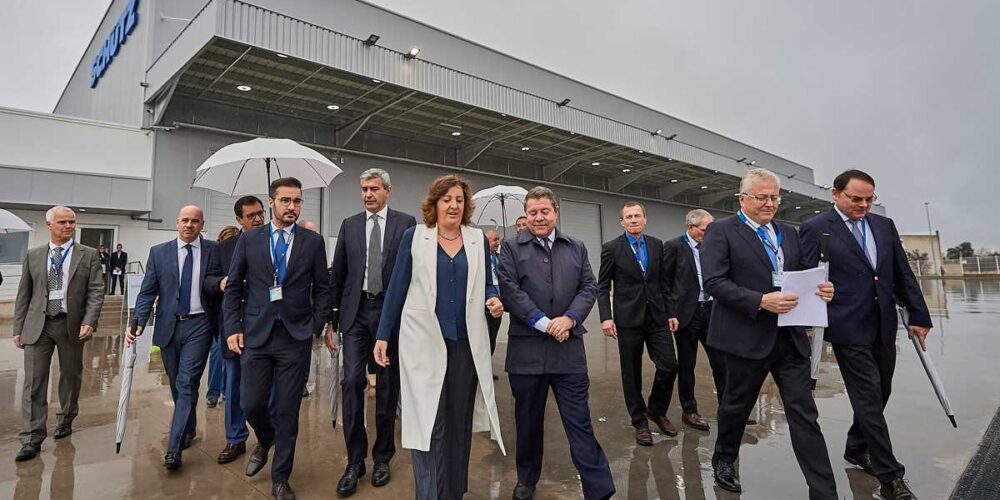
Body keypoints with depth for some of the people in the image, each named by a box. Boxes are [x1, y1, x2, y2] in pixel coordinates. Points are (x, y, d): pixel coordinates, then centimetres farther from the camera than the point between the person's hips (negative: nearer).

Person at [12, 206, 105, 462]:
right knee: (34, 382, -1)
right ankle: (32, 439, 6)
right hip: (38, 325, 1)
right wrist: (18, 328, 5)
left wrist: (89, 322, -17)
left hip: (71, 325, -1)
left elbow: (96, 292, -6)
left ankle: (65, 419, 33)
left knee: (71, 376, 12)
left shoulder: (88, 255, 0)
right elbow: (23, 295, 9)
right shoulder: (33, 255, 7)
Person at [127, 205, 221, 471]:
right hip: (169, 326, 3)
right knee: (177, 386, 16)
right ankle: (188, 430, 36)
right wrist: (138, 322, -11)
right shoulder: (159, 252, 5)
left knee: (187, 384, -8)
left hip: (199, 325, -3)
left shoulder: (214, 250, -1)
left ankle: (174, 448, -5)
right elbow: (147, 291, 3)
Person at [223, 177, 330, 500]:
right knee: (251, 403, 5)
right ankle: (265, 440, 41)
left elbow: (322, 289, 5)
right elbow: (233, 287, 7)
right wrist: (233, 328, 0)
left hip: (296, 337, -1)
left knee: (288, 411, 6)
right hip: (256, 334, 1)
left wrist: (316, 327, -3)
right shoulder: (248, 240, 5)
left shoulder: (313, 242, 2)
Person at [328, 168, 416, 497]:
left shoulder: (406, 223, 0)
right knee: (352, 383, -3)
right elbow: (337, 275, 10)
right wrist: (331, 320, 7)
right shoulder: (349, 225, 9)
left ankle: (382, 457, 24)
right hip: (356, 312, 2)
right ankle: (355, 461, 12)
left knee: (388, 386, 8)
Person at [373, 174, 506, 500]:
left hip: (466, 344, 3)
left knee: (459, 421, 13)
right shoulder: (414, 236, 1)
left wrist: (493, 301, -10)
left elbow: (486, 284, 13)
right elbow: (397, 287, 1)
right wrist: (383, 335, 0)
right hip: (423, 342, -2)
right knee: (428, 423, -2)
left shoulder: (479, 240, 7)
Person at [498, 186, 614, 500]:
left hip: (569, 348, 1)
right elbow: (510, 291, -8)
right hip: (527, 349, -1)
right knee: (528, 421, 14)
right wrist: (545, 323, -13)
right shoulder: (511, 248, 2)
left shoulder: (576, 248, 12)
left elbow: (589, 288, 6)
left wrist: (569, 319, -11)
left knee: (580, 421, 4)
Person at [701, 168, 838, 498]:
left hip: (790, 336, 5)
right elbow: (714, 282, -16)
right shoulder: (721, 231, -6)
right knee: (737, 405, 14)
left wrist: (820, 289, -8)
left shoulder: (788, 233, 14)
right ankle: (724, 460, 38)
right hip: (747, 336, -4)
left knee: (804, 415, 5)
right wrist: (760, 301, -25)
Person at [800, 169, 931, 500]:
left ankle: (857, 449, 35)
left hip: (884, 327, 7)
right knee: (869, 398, -2)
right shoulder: (816, 229, -8)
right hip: (849, 328, -6)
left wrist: (918, 315, 9)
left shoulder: (884, 225, 11)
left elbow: (903, 274, 13)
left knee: (879, 394, 16)